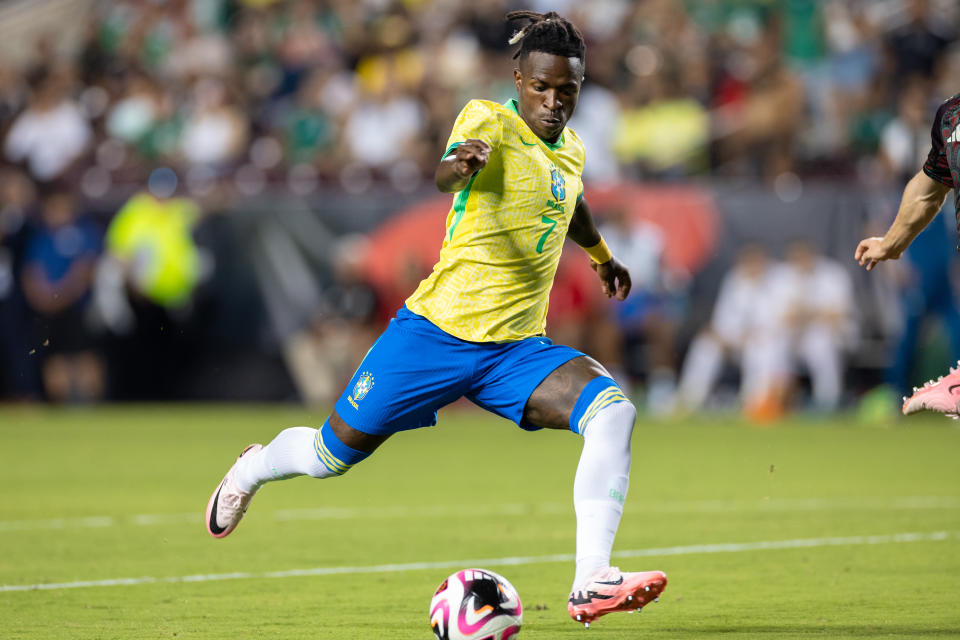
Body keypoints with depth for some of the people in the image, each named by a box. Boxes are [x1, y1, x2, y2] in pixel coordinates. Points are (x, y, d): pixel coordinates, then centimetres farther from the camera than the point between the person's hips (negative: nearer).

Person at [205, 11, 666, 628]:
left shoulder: (571, 151, 11)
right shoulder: (489, 119, -11)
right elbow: (447, 172, -35)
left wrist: (602, 255, 53)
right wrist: (459, 163, -58)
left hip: (518, 350, 5)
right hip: (438, 329, -5)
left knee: (613, 410, -23)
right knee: (331, 456, 7)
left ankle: (591, 582, -28)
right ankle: (254, 466, 44)